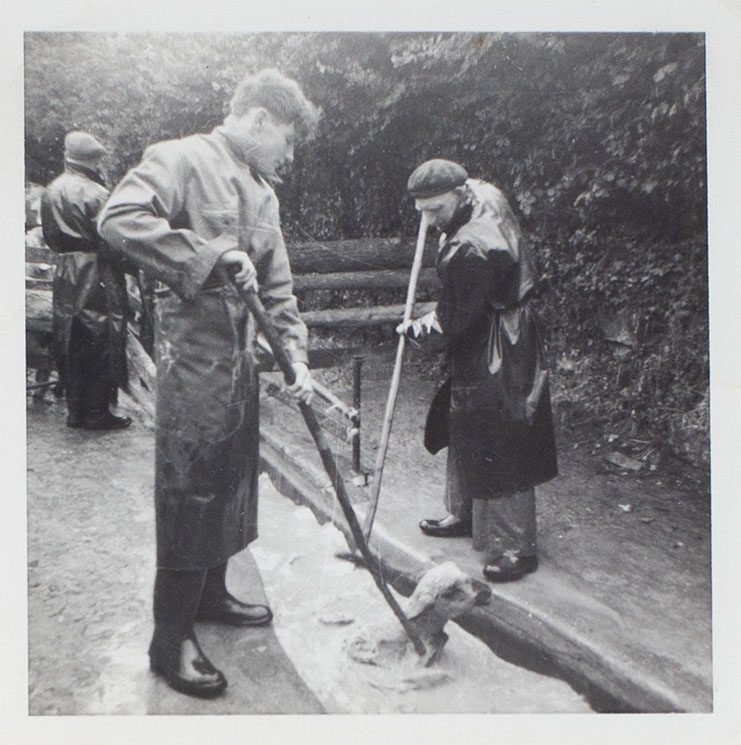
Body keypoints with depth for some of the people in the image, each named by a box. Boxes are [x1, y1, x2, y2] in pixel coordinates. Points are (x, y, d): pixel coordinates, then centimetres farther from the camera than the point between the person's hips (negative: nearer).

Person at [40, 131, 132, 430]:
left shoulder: (50, 191, 10)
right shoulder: (95, 194, -13)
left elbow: (48, 236, 15)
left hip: (65, 274, 7)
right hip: (96, 274, -7)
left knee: (70, 342, 12)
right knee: (101, 340, 1)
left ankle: (75, 410, 20)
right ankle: (96, 411, 6)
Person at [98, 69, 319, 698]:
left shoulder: (263, 192, 17)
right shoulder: (181, 159, -6)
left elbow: (278, 287, 16)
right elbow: (119, 220, -23)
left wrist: (297, 354, 5)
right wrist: (212, 254, -24)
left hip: (243, 352, 9)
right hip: (192, 349, -8)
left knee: (234, 477, 15)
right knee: (190, 487, -3)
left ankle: (211, 594, 35)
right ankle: (172, 639, 13)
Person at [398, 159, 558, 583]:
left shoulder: (471, 251, -29)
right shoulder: (485, 195, 0)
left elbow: (454, 320, -19)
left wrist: (416, 328, -3)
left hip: (494, 355, -11)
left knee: (497, 448, -1)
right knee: (464, 432, 20)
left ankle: (517, 548, 15)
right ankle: (465, 515, 38)